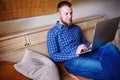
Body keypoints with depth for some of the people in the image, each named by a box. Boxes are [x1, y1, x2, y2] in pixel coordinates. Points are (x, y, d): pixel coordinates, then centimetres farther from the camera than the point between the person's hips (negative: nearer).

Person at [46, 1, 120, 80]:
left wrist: (90, 46, 0)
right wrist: (75, 53, -18)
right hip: (71, 61, -5)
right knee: (104, 67, -32)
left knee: (110, 47, -23)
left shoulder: (77, 28, 17)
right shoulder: (52, 33, 0)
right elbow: (54, 56, -7)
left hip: (85, 54, 6)